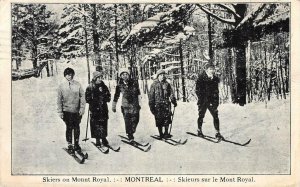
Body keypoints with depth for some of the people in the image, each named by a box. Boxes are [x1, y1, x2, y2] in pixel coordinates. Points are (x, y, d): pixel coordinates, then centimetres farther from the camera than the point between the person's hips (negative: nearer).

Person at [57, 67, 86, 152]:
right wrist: (60, 111, 0)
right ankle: (69, 144, 11)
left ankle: (76, 144, 19)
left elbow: (82, 96, 2)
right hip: (67, 111, -1)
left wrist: (82, 108, -4)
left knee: (76, 127, 7)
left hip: (77, 110, 1)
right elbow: (59, 99, 4)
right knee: (69, 128, 0)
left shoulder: (78, 85, 0)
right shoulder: (61, 86, 1)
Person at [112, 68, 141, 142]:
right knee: (127, 122, -4)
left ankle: (131, 132, 27)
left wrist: (139, 103, 10)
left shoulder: (134, 82, -2)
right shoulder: (120, 85, -3)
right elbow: (116, 97, 8)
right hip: (126, 106, -1)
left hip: (135, 105, 1)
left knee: (135, 120, 1)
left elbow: (138, 93, 9)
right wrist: (114, 107, 12)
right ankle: (130, 136, 9)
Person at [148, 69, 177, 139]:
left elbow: (171, 93, 12)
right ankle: (161, 134, 11)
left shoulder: (167, 84, 12)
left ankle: (166, 133, 9)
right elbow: (151, 96, 2)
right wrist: (151, 106, -2)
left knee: (167, 119, -3)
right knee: (159, 120, 0)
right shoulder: (154, 85, 3)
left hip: (166, 104, 2)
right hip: (158, 105, -2)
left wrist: (174, 101, -1)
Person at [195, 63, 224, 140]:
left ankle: (217, 133, -3)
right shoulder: (201, 78, -6)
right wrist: (201, 99, -15)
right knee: (201, 116, 9)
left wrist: (216, 102, 4)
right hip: (203, 101, -3)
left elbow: (216, 91, 12)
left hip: (212, 101, 3)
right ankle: (199, 130, 29)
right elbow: (198, 90, -8)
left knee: (216, 116, -5)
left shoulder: (215, 79, 8)